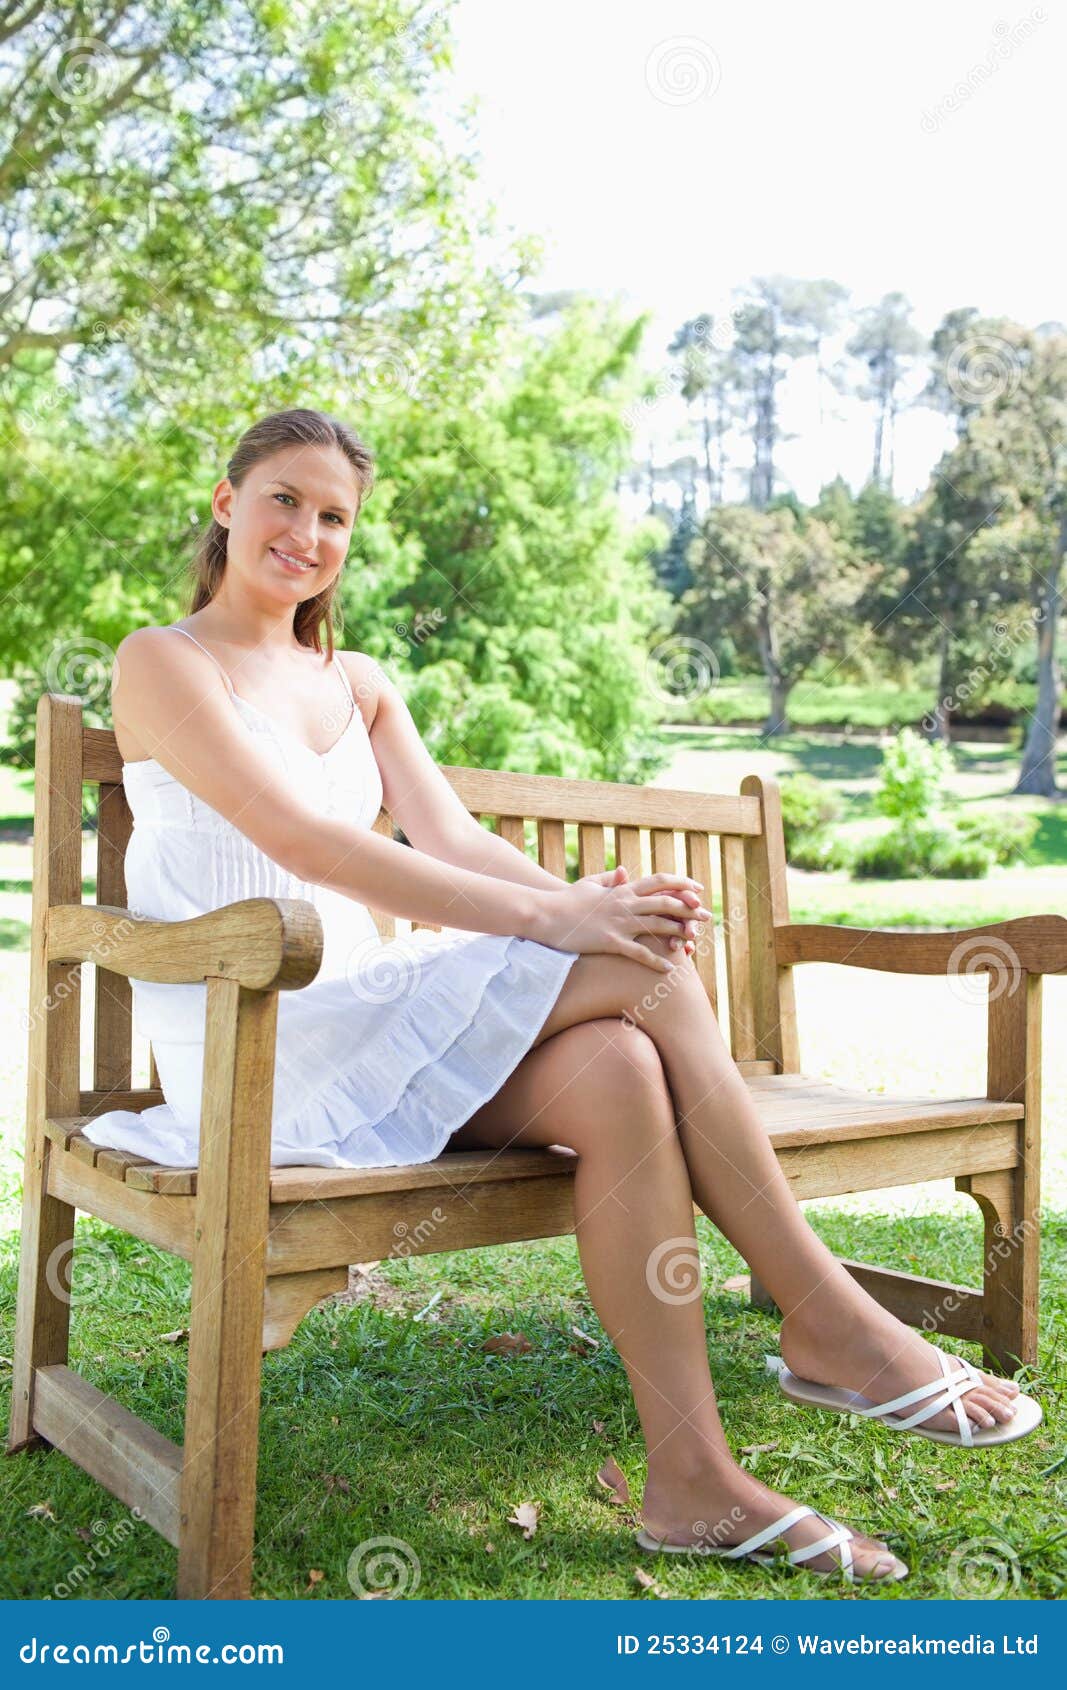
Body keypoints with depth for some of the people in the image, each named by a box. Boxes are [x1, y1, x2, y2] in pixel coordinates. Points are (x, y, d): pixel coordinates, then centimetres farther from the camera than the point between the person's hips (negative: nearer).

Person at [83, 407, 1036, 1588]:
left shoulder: (358, 686, 21)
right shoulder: (161, 663, 0)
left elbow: (451, 838, 6)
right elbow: (302, 841, -16)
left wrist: (585, 896, -17)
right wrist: (546, 918, -24)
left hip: (366, 1029, 6)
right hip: (255, 1050, -6)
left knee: (615, 1071, -26)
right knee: (641, 976, -21)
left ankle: (691, 1480, -20)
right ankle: (825, 1318, -13)